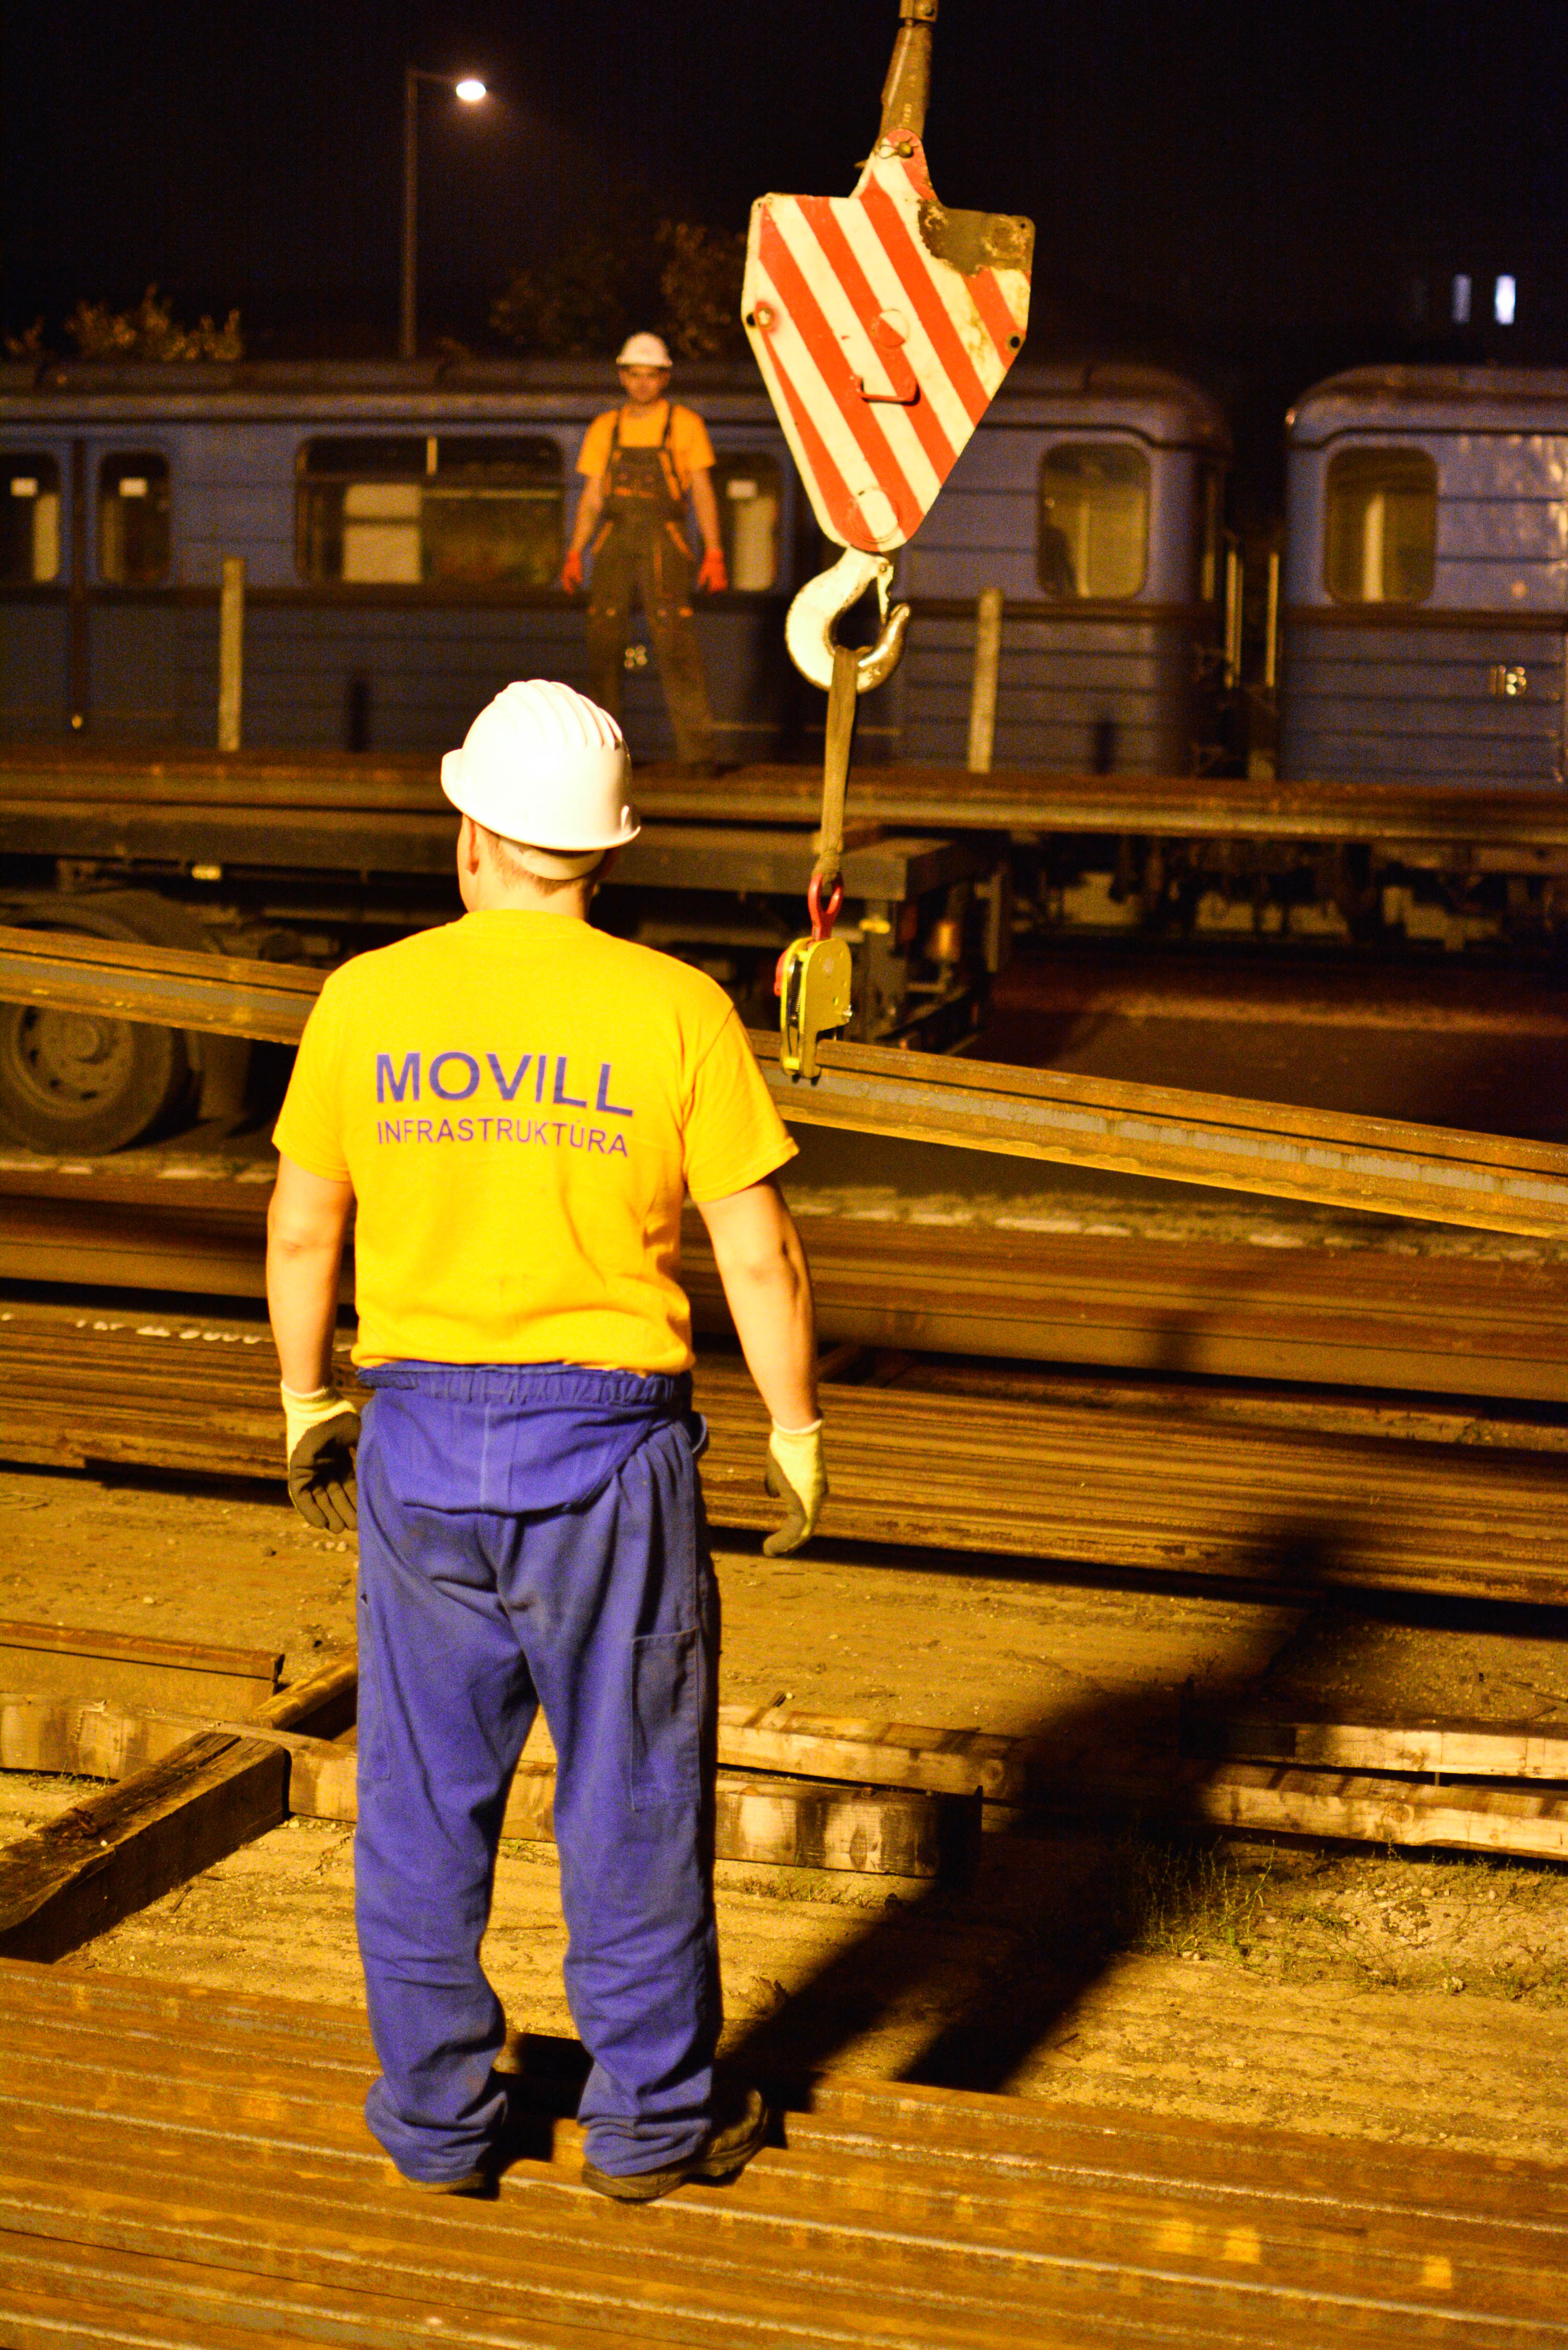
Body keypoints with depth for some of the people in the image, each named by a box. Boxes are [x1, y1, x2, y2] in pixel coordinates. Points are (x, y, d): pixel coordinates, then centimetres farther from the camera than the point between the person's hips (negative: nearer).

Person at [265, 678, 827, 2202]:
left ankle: (440, 2117, 23)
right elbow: (760, 1253, -7)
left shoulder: (365, 1003, -3)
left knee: (425, 1795, 13)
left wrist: (308, 1408, 20)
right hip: (610, 1445, -2)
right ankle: (651, 2119, 21)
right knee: (631, 1790, 11)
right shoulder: (676, 1012, -9)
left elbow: (302, 1232, 6)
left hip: (420, 1443, 2)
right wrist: (796, 1438, 6)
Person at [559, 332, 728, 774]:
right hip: (615, 539, 3)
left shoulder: (685, 424, 7)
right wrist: (575, 554, 4)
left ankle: (696, 749, -13)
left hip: (663, 542, -3)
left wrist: (714, 553, -6)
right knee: (604, 640, -2)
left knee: (675, 639, -12)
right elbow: (592, 497, 15)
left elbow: (703, 493, 4)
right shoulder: (604, 429, 15)